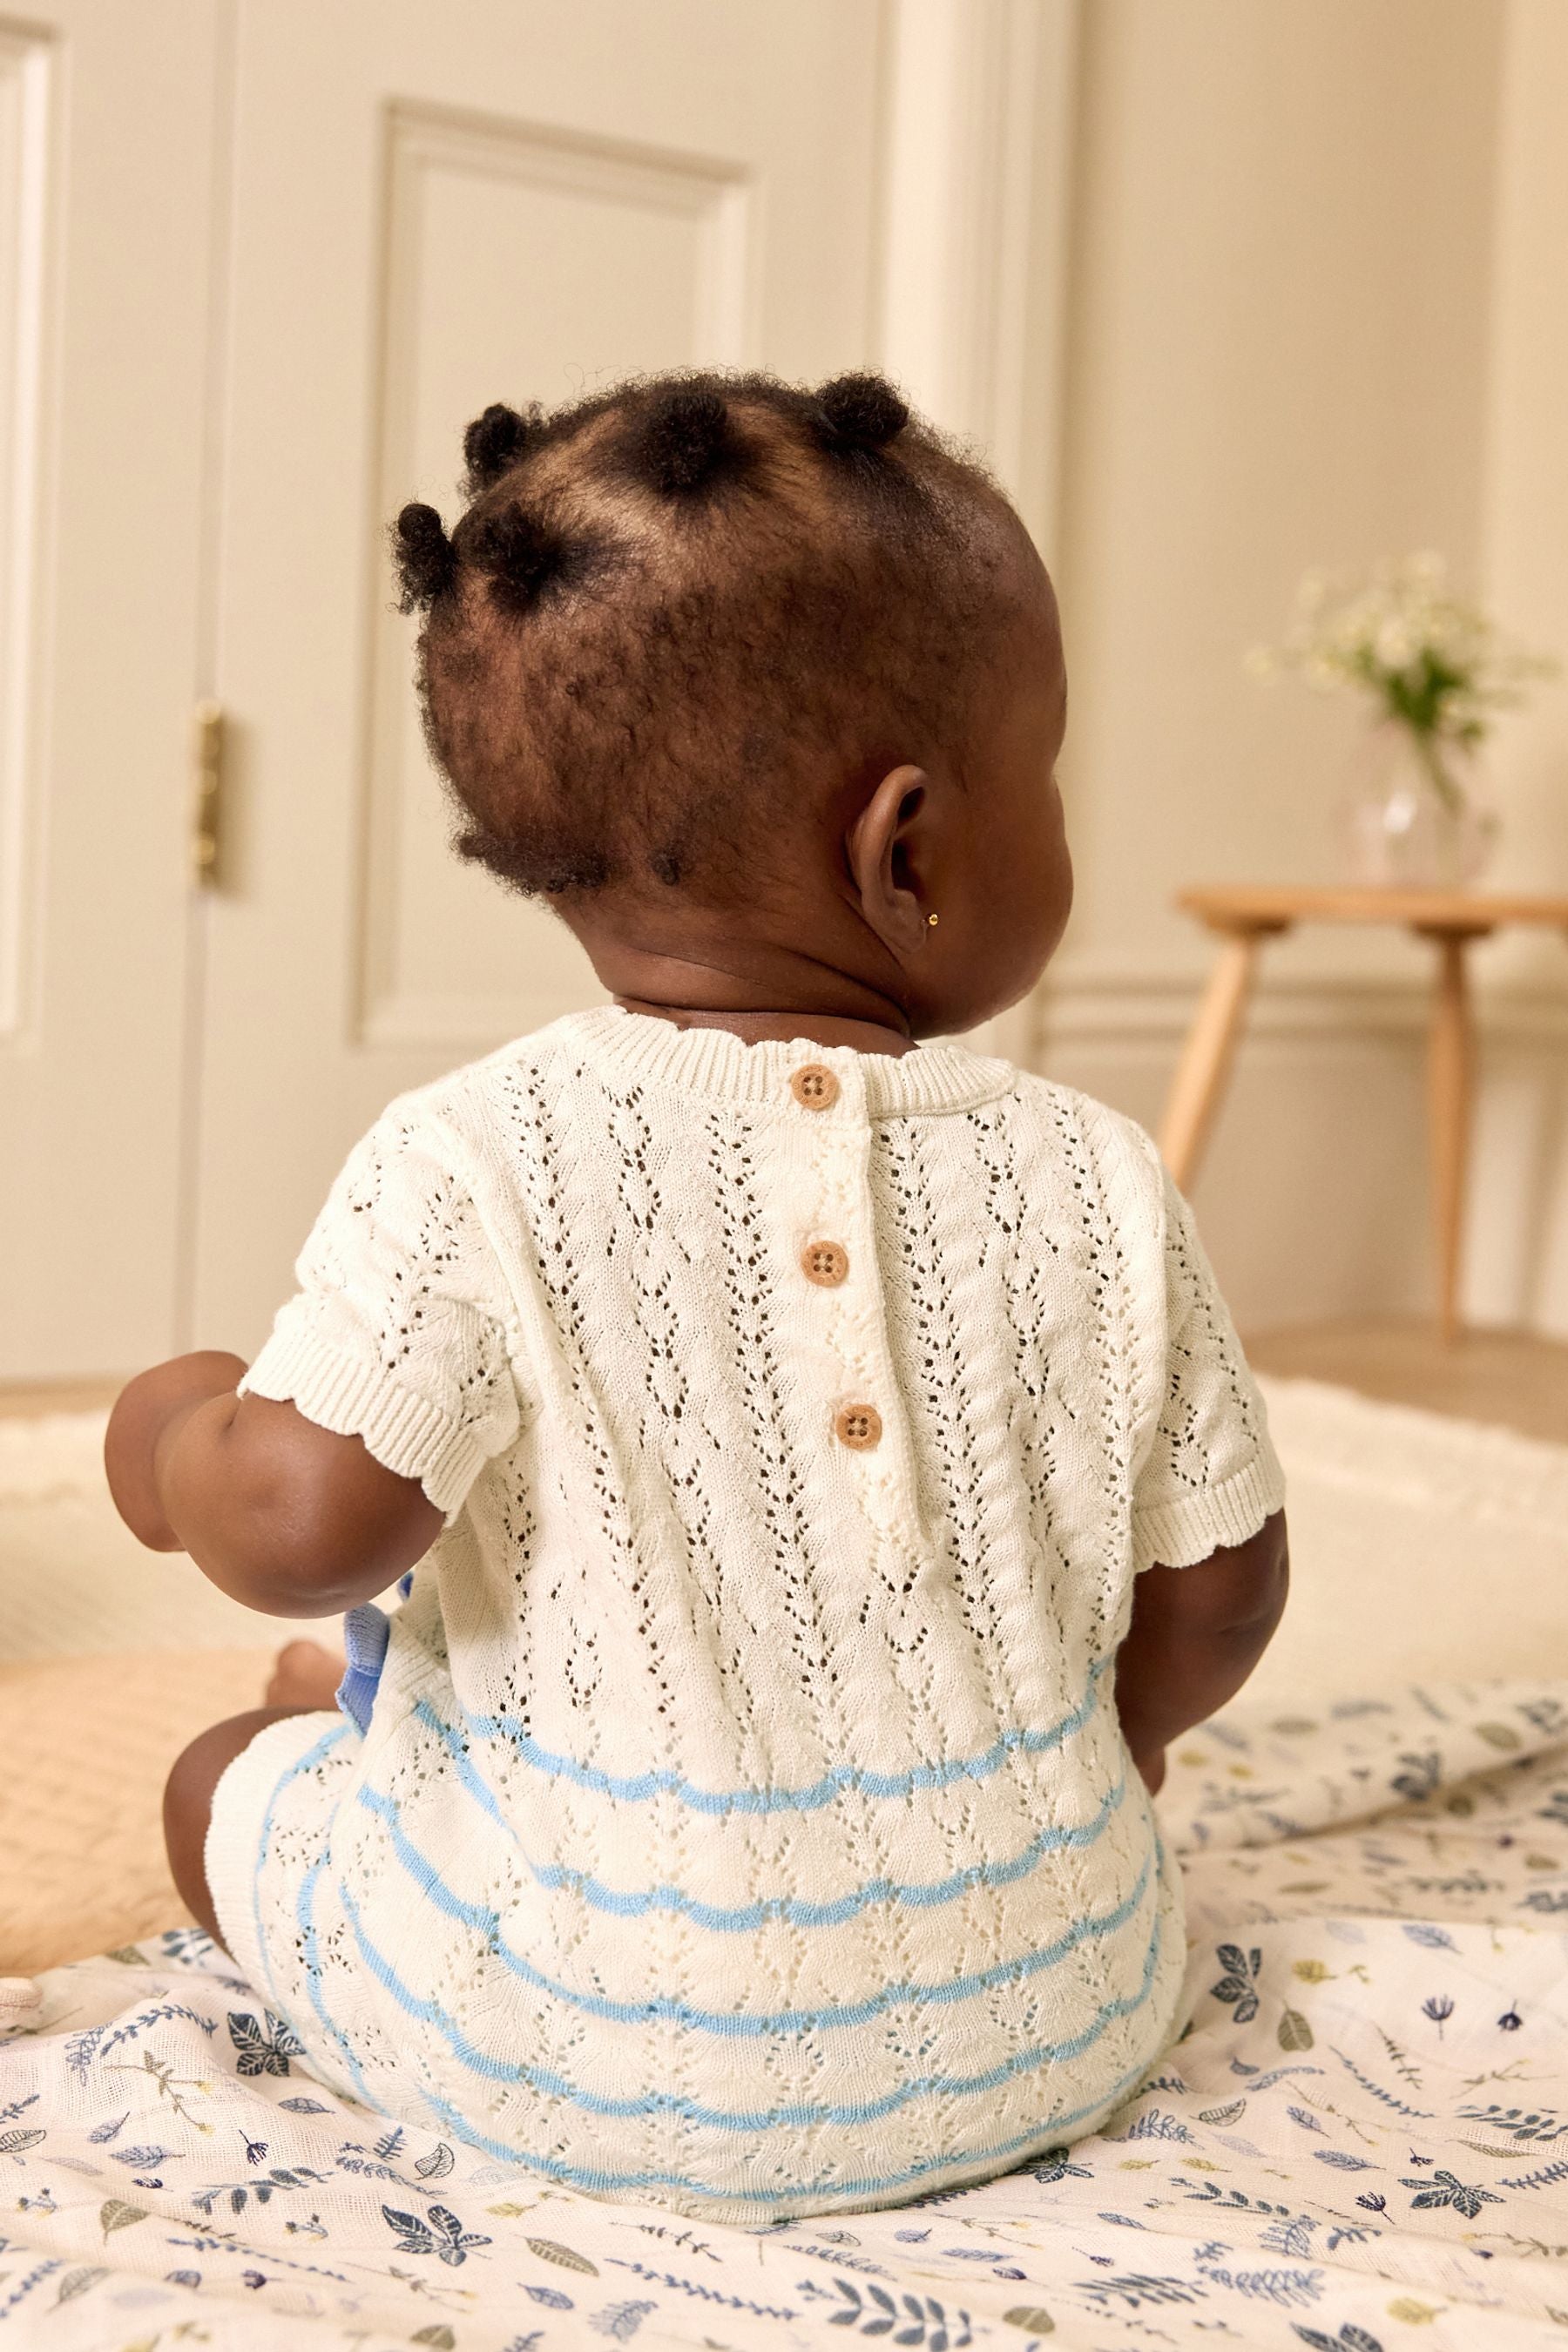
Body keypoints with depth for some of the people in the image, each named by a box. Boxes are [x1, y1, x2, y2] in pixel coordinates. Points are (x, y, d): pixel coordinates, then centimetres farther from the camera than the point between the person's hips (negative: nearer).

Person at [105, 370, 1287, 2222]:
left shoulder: (476, 1170, -19)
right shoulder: (1097, 1190, -10)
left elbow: (303, 1523, -24)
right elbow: (1216, 1593, -2)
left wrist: (175, 1448, 0)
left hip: (586, 2051, -2)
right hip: (1039, 2034, 3)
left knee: (230, 1781, 20)